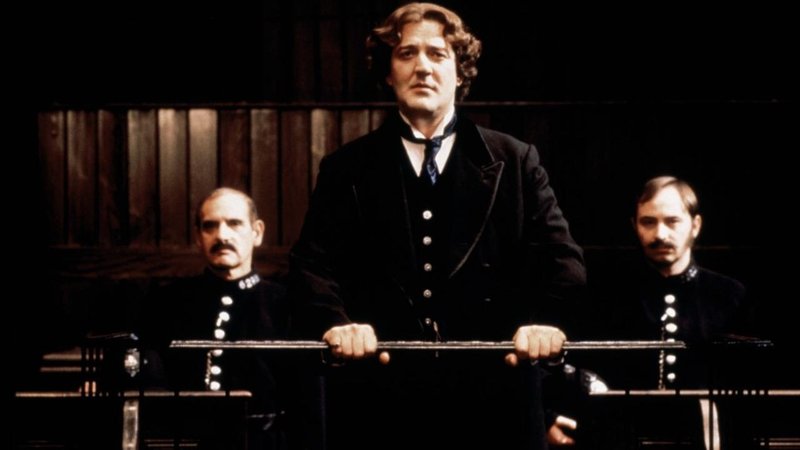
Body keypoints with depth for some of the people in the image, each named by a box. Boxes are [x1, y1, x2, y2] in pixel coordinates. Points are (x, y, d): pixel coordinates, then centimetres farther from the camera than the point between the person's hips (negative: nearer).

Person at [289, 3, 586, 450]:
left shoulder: (514, 161, 10)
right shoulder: (347, 169, 11)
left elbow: (562, 259, 2)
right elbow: (314, 264, 1)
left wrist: (543, 320, -19)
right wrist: (335, 322, -20)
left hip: (492, 395, 0)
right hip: (379, 397, 0)